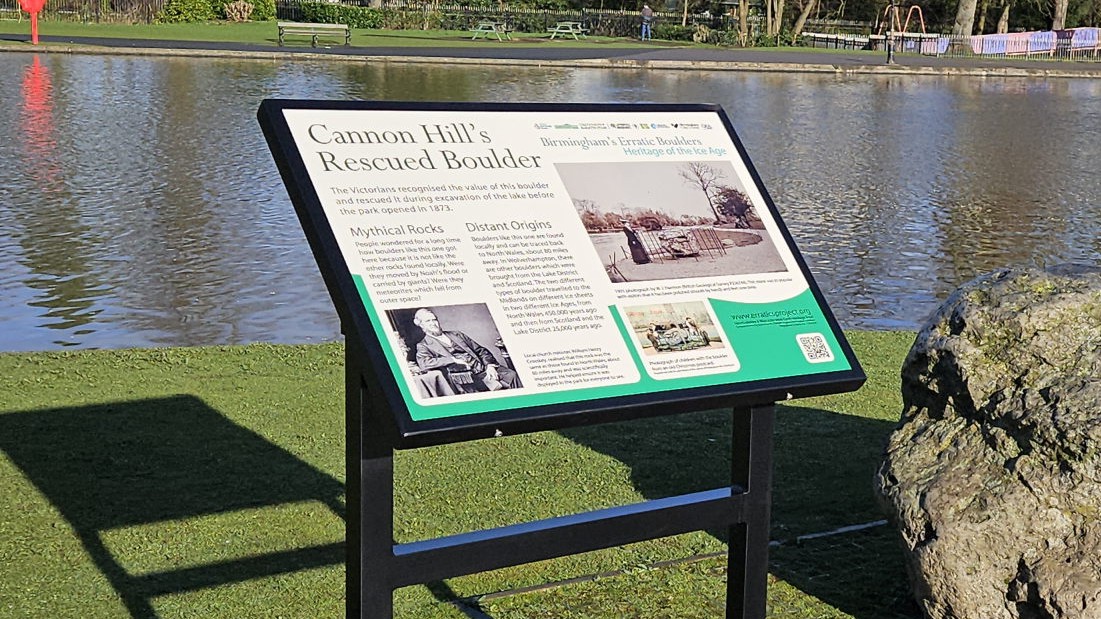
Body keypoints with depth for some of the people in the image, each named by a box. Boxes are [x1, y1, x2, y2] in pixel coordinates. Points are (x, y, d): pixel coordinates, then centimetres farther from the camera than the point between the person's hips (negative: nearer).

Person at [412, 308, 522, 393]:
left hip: (483, 369, 4)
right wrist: (453, 359, -11)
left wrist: (489, 365, 2)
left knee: (511, 375, -22)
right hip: (464, 378, -4)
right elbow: (424, 364, -9)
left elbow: (481, 350, 23)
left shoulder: (457, 335, 27)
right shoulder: (423, 346, 13)